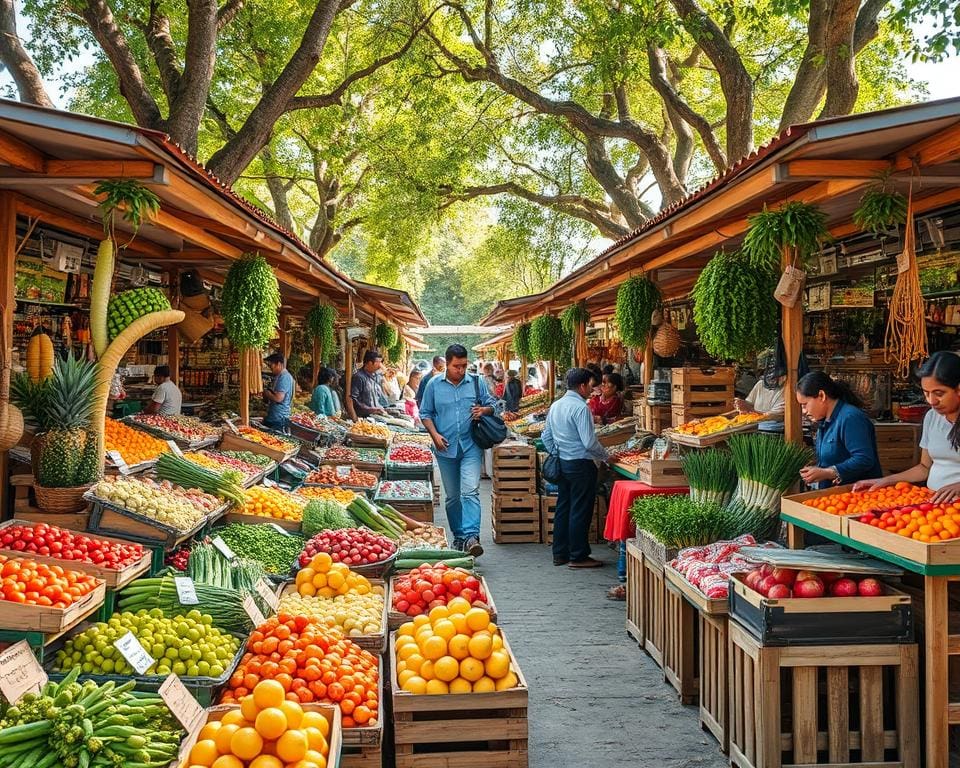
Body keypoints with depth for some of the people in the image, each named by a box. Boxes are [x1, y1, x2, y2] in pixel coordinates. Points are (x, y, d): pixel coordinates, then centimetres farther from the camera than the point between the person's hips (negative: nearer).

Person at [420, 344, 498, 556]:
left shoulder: (476, 382, 3)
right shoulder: (434, 384, 2)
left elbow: (492, 405, 12)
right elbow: (425, 413, 8)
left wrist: (484, 410, -11)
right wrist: (435, 435, -7)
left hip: (471, 446, -1)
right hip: (446, 448, 2)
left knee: (470, 491, -16)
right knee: (452, 496, 11)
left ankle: (471, 536, -23)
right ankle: (458, 536, 23)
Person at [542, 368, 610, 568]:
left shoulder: (555, 406, 9)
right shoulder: (581, 408, -17)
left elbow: (546, 437, 14)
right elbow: (589, 443, -20)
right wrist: (606, 457, -6)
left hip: (562, 462, 9)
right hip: (581, 464, -8)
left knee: (563, 508, 14)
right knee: (580, 511, -1)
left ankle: (560, 553, 20)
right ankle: (578, 556, 5)